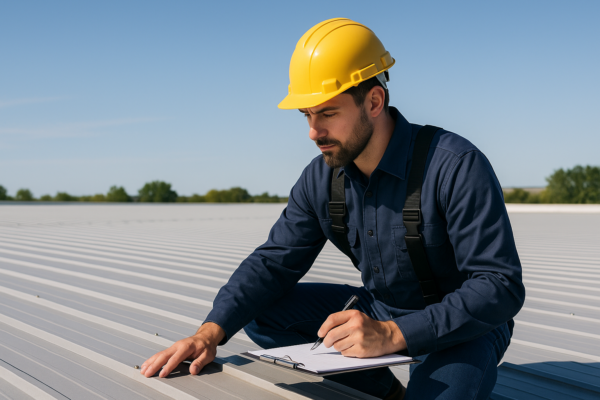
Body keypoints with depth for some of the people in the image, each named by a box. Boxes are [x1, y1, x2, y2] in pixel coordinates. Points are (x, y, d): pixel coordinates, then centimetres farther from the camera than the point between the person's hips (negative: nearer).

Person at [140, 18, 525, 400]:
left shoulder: (457, 166, -26)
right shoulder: (321, 178, -5)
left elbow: (501, 286, -28)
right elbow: (274, 261, -1)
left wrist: (394, 335, -40)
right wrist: (211, 332, -18)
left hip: (464, 325, -6)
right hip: (380, 310, 6)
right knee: (258, 311, -7)